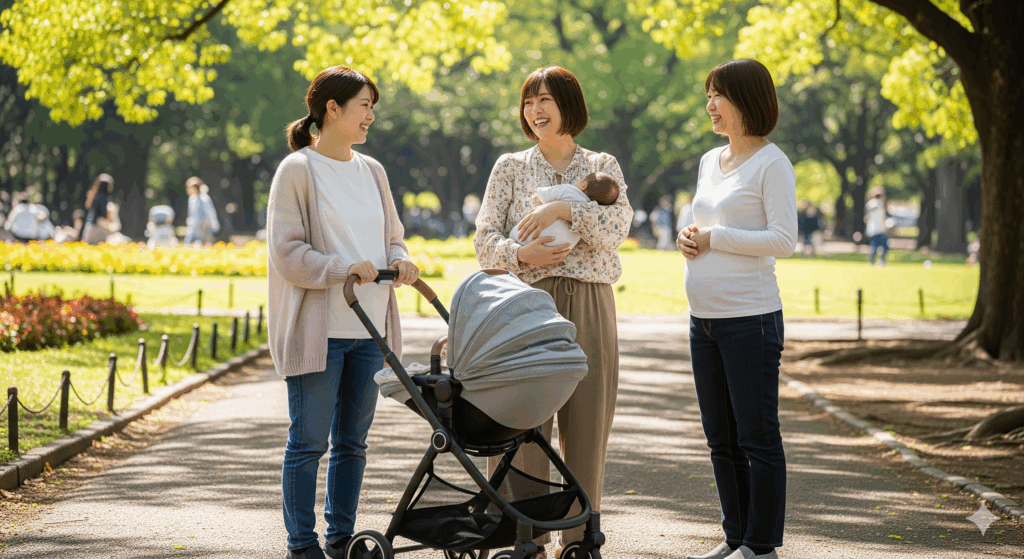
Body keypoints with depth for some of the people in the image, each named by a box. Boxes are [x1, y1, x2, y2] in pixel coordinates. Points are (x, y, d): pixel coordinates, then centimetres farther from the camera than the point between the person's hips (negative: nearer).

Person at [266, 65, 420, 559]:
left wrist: (399, 261, -2)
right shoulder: (298, 171, -6)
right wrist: (344, 269, -23)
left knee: (352, 440, 11)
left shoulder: (372, 172, 14)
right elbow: (286, 253, -11)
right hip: (318, 330, -6)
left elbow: (392, 236, 21)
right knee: (309, 441, -1)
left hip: (369, 329, 6)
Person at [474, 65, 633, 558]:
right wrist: (520, 254, -16)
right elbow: (485, 238, 4)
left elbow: (615, 230, -5)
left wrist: (565, 210, -18)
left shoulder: (603, 167, 10)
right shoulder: (510, 168, 11)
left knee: (587, 420, 0)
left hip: (589, 308, 0)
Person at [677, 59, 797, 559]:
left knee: (756, 436, -2)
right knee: (721, 438, 12)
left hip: (750, 318, -8)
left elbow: (783, 240, -14)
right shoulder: (710, 161, 15)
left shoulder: (771, 163, -7)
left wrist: (715, 239, -13)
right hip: (704, 318, 8)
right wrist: (689, 238, 3)